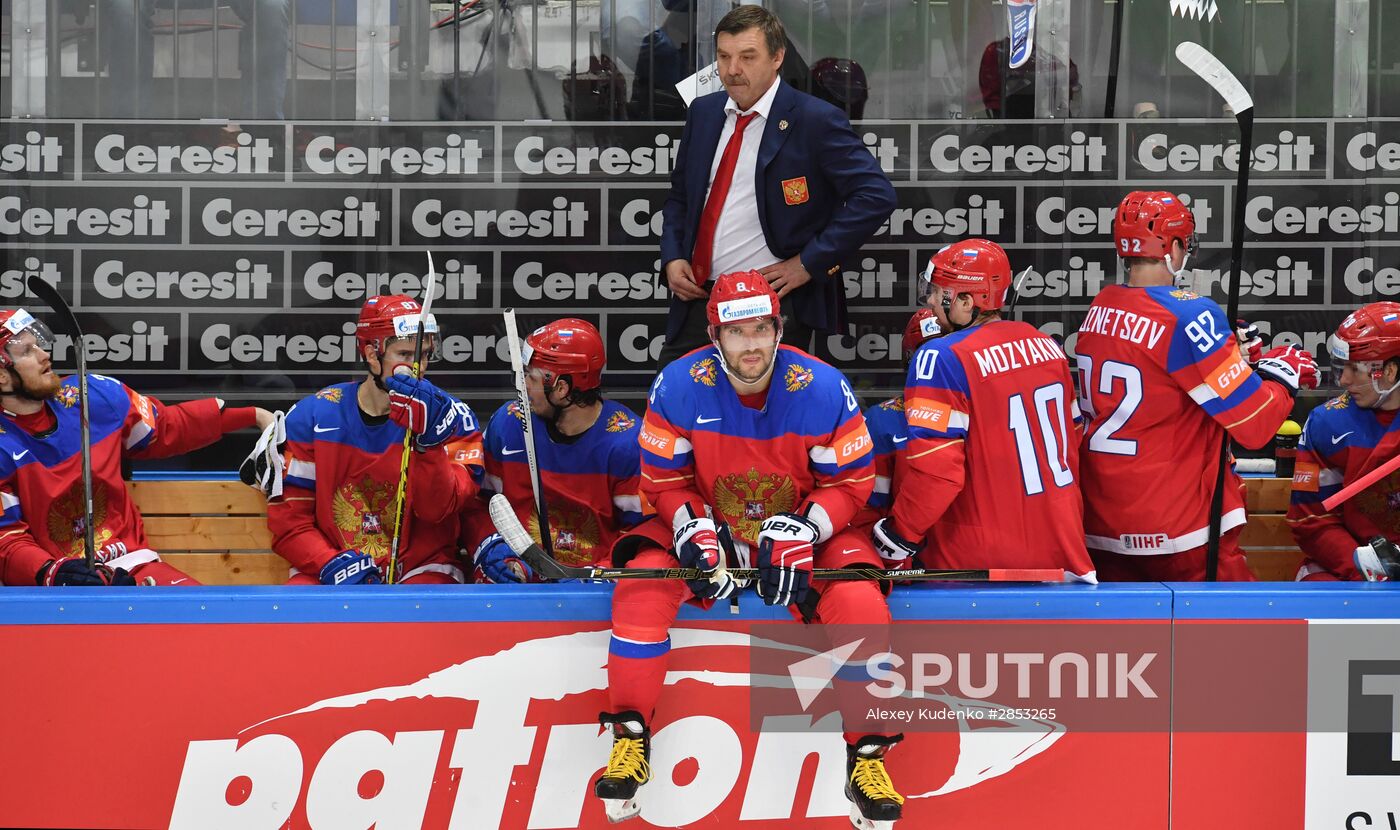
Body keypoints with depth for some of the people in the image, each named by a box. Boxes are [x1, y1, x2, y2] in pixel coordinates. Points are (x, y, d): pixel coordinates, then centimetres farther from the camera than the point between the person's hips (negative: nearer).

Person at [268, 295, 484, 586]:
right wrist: (331, 564, -15)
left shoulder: (452, 416, -1)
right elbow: (288, 518, 2)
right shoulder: (311, 416, 1)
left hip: (420, 569, 0)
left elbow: (438, 510, -14)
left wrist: (428, 439, -28)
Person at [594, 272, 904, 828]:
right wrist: (692, 530, -23)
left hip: (804, 529, -1)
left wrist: (803, 531, -25)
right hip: (710, 525, 1)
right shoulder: (678, 387, -14)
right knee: (642, 579, -27)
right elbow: (663, 479, -4)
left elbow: (851, 481, -8)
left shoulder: (823, 389, -16)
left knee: (860, 603, -29)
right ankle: (630, 739, -13)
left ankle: (867, 758, -13)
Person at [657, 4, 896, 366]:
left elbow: (876, 196, -14)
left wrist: (809, 263, -15)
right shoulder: (703, 113, 11)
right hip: (698, 298, 6)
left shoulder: (815, 120, -8)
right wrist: (672, 257, 4)